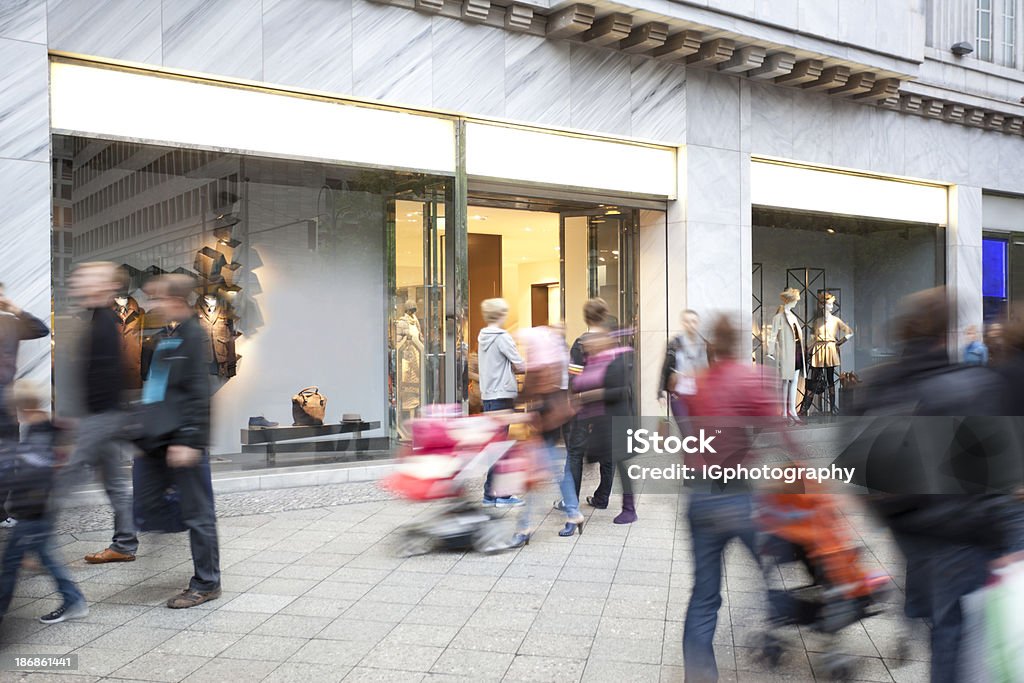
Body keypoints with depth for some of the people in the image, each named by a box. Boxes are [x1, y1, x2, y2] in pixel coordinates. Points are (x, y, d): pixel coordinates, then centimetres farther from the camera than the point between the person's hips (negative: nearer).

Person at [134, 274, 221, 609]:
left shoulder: (194, 336, -11)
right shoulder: (163, 337, 16)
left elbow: (199, 393, -17)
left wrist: (189, 440, -21)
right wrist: (144, 435, 22)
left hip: (182, 441, -9)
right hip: (156, 441, 9)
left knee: (197, 513, 1)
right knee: (146, 504, 12)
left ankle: (206, 584, 12)